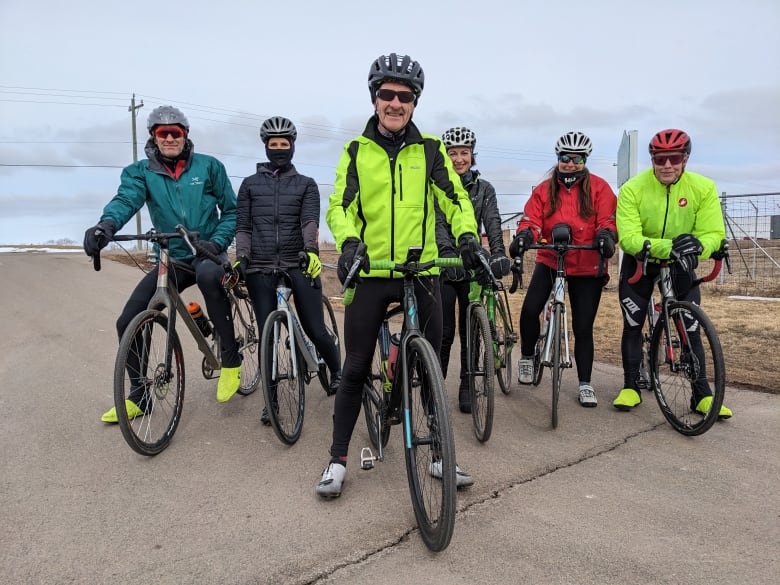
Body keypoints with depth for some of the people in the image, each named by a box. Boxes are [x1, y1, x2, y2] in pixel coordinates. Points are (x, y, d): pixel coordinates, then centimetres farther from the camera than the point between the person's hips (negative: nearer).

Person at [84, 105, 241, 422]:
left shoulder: (209, 166, -1)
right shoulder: (140, 171, 2)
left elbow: (231, 211, 3)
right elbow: (126, 199, -18)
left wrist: (216, 242, -15)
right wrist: (106, 224, -41)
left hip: (207, 254, -3)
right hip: (171, 260, 3)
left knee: (208, 274, -40)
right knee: (128, 322, -6)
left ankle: (231, 358, -22)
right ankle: (139, 397, 16)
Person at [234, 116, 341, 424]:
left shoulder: (306, 184, 11)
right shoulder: (250, 184, 15)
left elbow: (310, 221, -4)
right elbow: (243, 226, 10)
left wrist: (311, 251, -22)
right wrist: (241, 258, -5)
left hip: (299, 265, -1)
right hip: (261, 269, 1)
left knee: (316, 330, -4)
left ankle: (337, 372, 25)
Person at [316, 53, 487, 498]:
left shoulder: (431, 150, 6)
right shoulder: (356, 151, 5)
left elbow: (454, 198, 0)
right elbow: (340, 206, -3)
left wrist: (467, 235, -20)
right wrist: (349, 241, -23)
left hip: (423, 273, 1)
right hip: (370, 273, -1)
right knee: (356, 369, 4)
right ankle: (338, 459, 19)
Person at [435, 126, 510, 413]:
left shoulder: (484, 189, 8)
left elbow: (492, 223, -6)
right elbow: (437, 223, -13)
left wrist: (498, 252, -25)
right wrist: (447, 252, -31)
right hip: (444, 265, -2)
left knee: (470, 330, 5)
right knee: (444, 331, -2)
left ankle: (466, 387, 16)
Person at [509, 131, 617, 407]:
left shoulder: (599, 188, 0)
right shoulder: (544, 190, 4)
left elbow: (608, 221, -7)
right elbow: (531, 219, -7)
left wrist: (605, 236, -29)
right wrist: (524, 236, -29)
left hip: (587, 268, -1)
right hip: (550, 261, 1)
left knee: (583, 327, 4)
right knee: (529, 310, -18)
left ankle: (585, 384, 17)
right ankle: (527, 357, 10)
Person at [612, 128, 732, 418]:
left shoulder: (703, 187, -17)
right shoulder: (633, 189, -22)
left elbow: (714, 232, -20)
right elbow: (628, 238, -29)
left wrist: (697, 245, -43)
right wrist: (667, 247, -45)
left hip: (681, 264, 1)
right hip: (639, 262, -1)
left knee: (691, 326, -1)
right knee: (632, 324, 1)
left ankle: (702, 394, 10)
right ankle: (631, 386, 16)